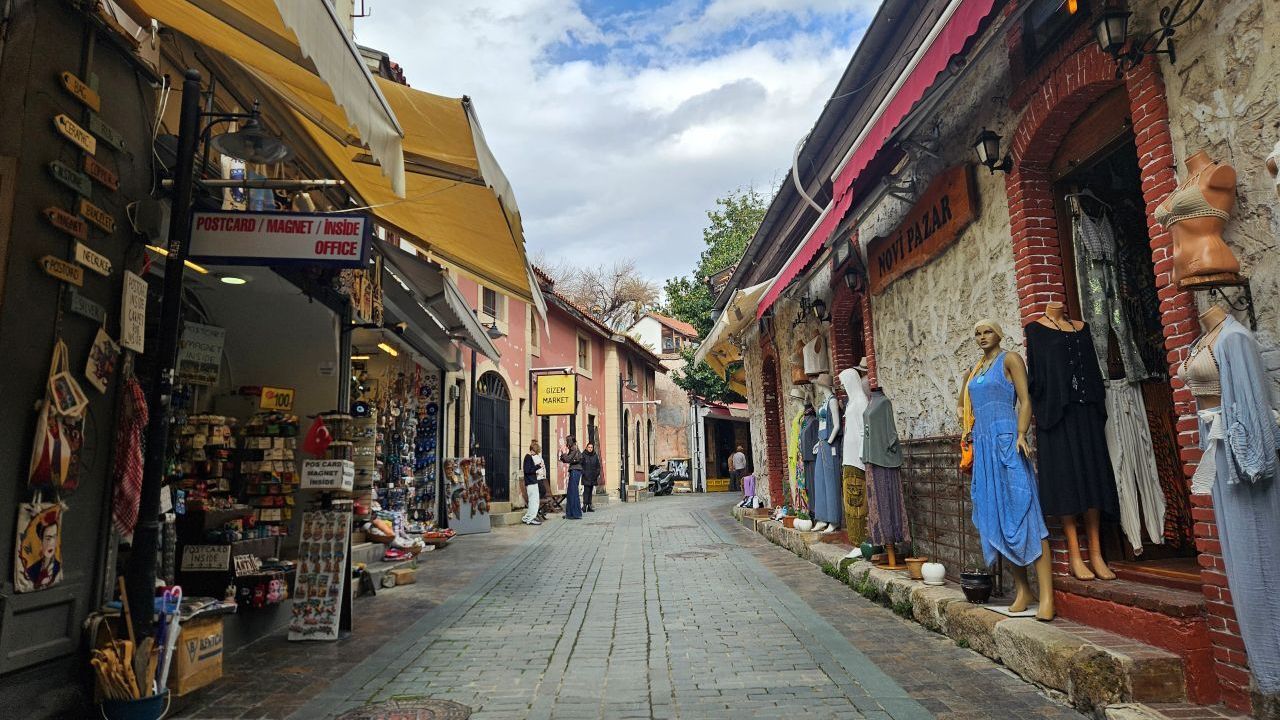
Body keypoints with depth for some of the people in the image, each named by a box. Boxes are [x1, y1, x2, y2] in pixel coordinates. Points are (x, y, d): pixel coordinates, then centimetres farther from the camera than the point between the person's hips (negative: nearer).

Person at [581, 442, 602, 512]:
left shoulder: (595, 456, 11)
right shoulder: (583, 455, -2)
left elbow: (598, 466, 16)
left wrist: (597, 474, 5)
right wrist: (583, 473, -13)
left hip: (593, 477, 5)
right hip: (586, 477, -5)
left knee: (590, 491, 8)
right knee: (586, 490, -14)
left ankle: (589, 506, 11)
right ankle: (584, 505, -17)